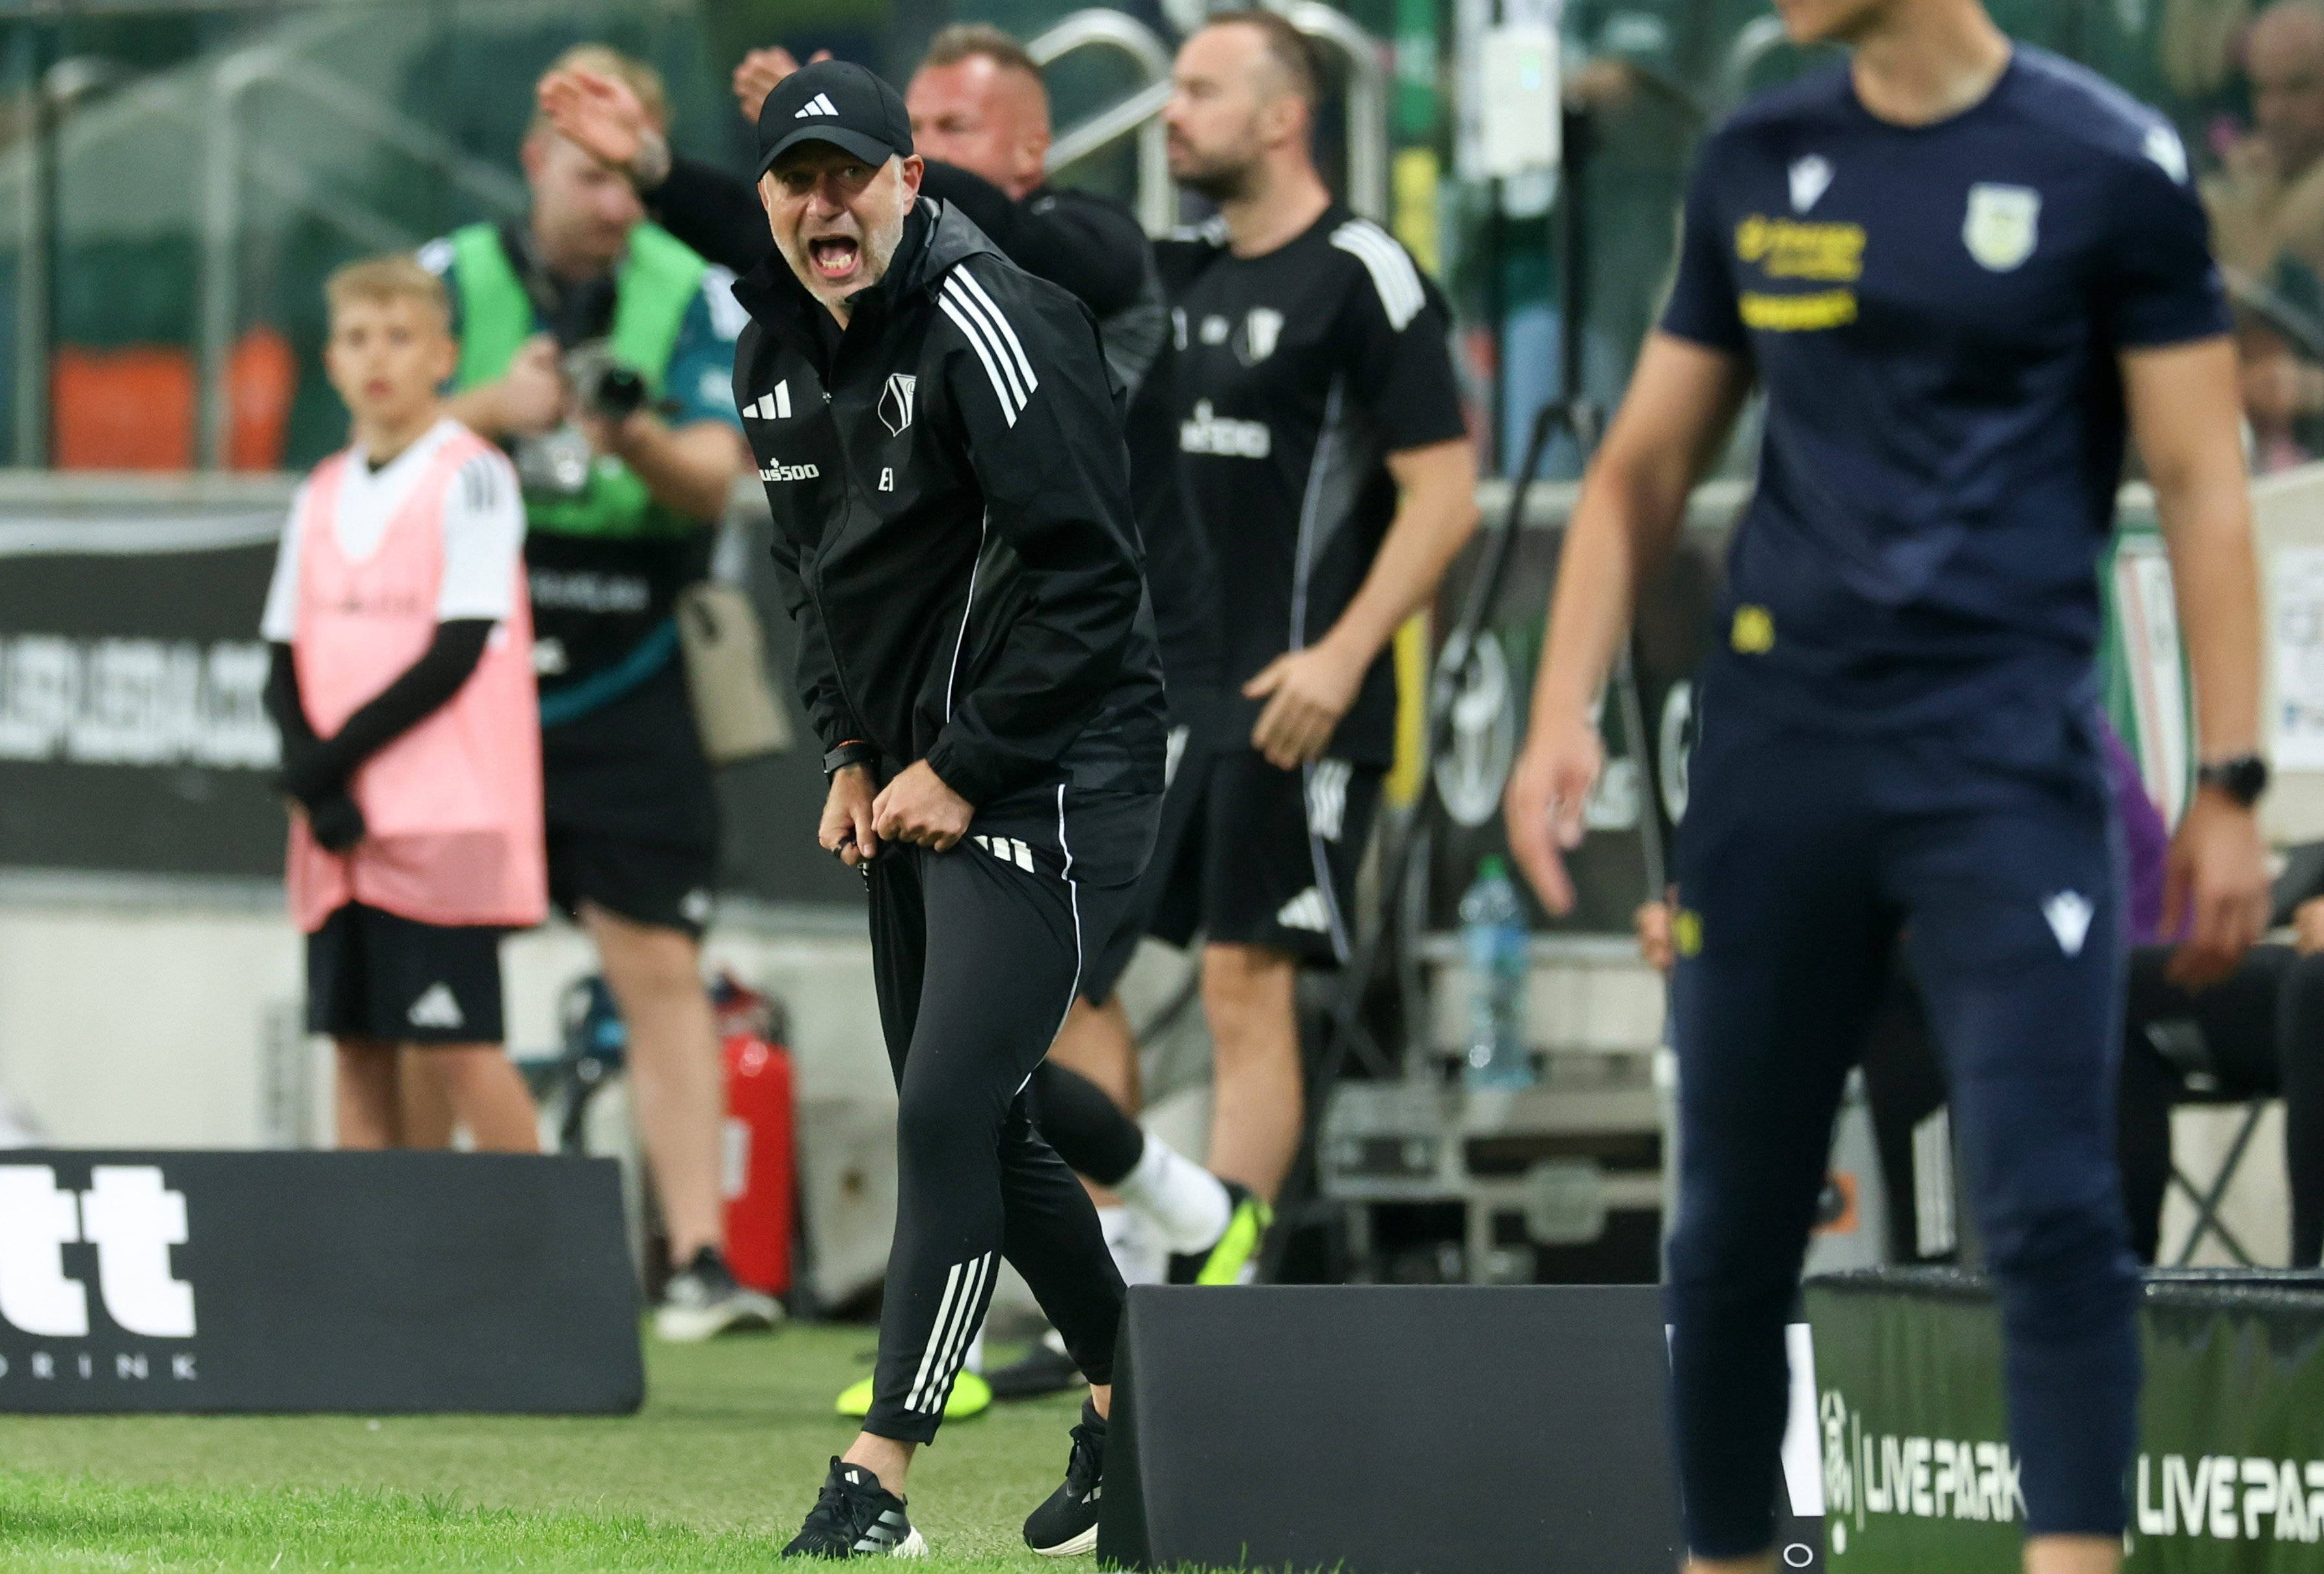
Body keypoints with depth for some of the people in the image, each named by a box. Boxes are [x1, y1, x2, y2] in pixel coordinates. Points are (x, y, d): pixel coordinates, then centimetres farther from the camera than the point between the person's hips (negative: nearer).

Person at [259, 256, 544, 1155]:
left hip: (442, 814, -6)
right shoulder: (321, 499, 15)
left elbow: (458, 655, -11)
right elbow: (286, 665, 12)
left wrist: (341, 754, -13)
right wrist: (311, 778, -7)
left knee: (458, 1042, -9)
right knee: (358, 1046, 5)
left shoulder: (471, 477, -4)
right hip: (338, 827, 6)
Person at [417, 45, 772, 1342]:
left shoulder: (692, 296, 1)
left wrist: (639, 439, -30)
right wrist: (491, 411, -26)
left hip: (623, 687, -1)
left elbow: (715, 480, -8)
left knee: (663, 967, -8)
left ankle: (700, 1258, -11)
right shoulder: (455, 282, 2)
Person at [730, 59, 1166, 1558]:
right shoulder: (782, 353, 9)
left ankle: (879, 1476, -19)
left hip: (1046, 774, -9)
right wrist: (855, 751, 11)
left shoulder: (990, 331, -17)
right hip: (911, 778, 9)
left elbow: (1087, 579, -19)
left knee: (950, 1108, -16)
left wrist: (964, 770, -17)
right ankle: (1128, 1400, 30)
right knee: (976, 1129, 13)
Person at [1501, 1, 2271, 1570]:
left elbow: (2201, 482, -2)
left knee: (2052, 1212, -13)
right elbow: (1646, 466, 15)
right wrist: (1565, 711, 3)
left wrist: (2231, 786, -6)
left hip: (2007, 757, -4)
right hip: (1777, 751, 4)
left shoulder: (2106, 167, -3)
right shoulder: (1758, 163, 10)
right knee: (1734, 1228, 8)